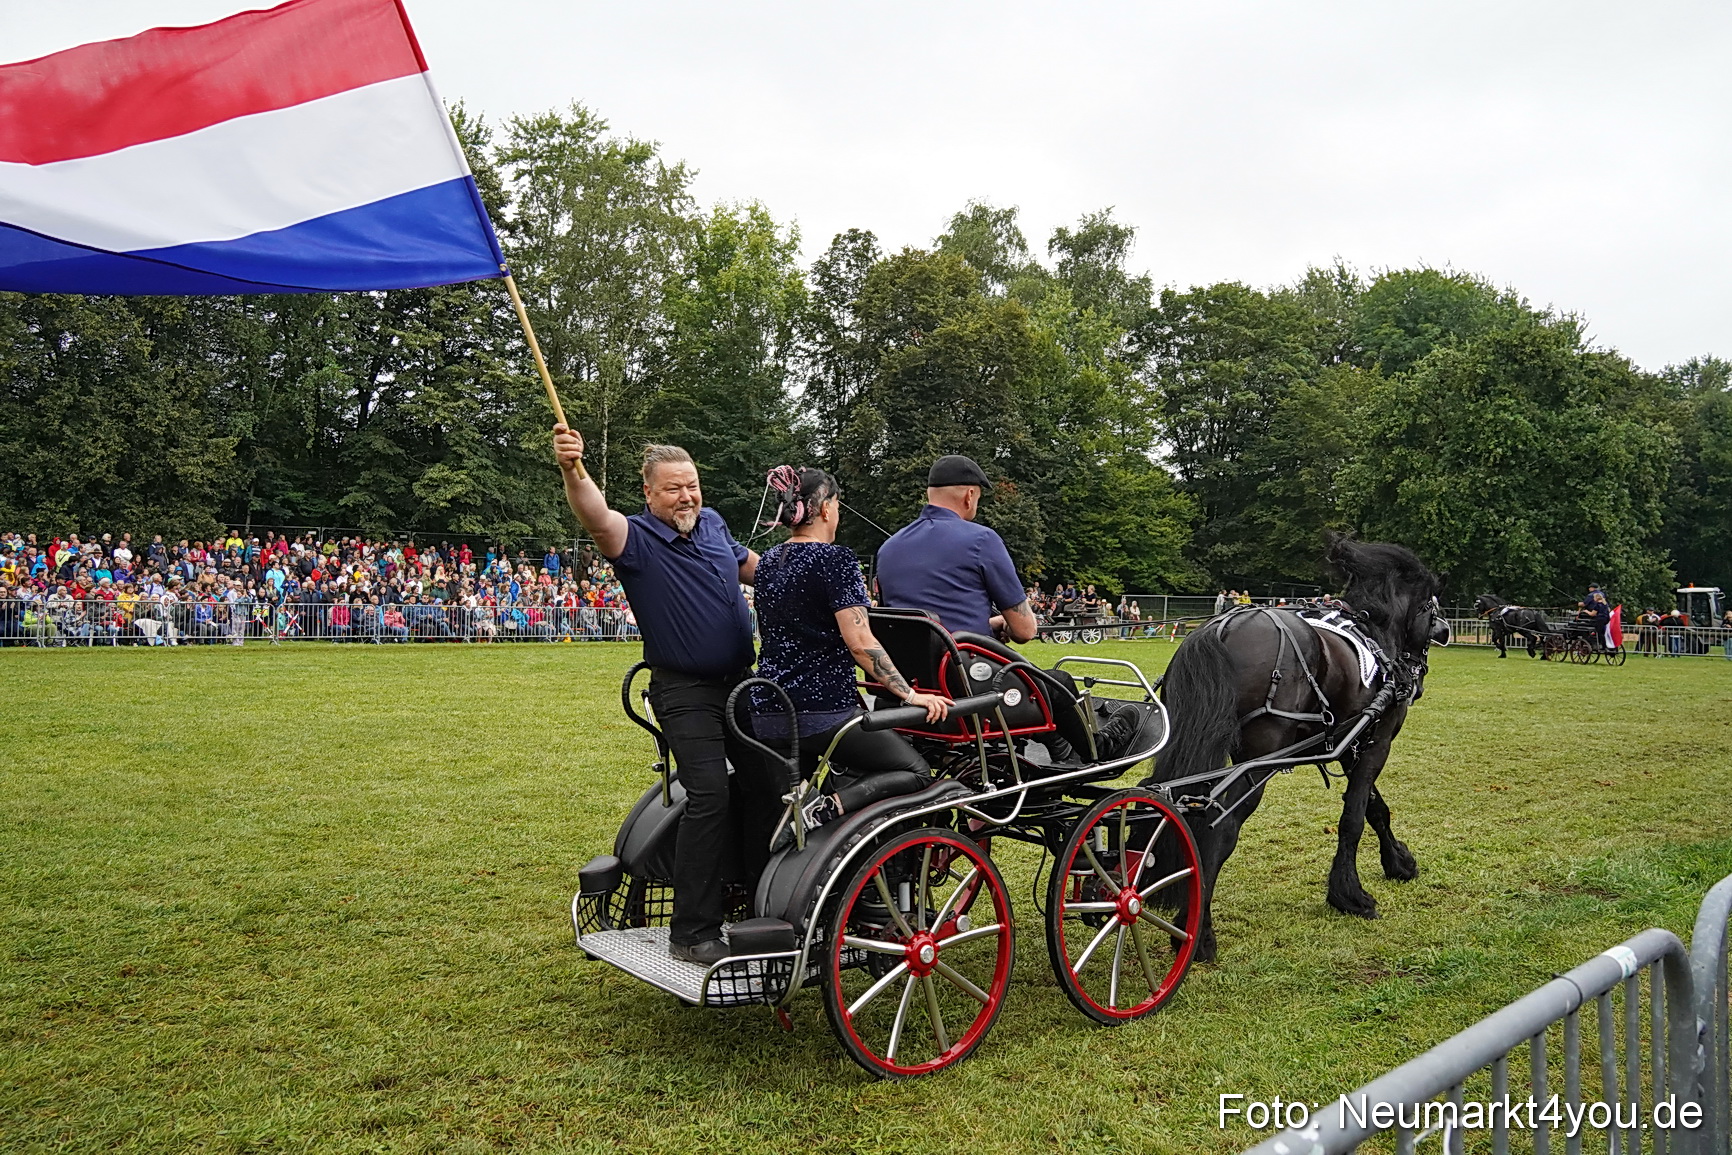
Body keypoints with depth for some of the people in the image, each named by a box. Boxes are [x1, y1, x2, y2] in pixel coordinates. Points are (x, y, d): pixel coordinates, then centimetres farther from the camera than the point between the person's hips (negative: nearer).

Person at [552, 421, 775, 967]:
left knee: (765, 782, 10)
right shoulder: (638, 538, -12)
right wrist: (573, 472, -53)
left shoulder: (713, 524, 9)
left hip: (742, 681, 7)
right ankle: (692, 933, -9)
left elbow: (750, 564, 27)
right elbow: (597, 516, -34)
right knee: (709, 795, -17)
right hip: (686, 692, -7)